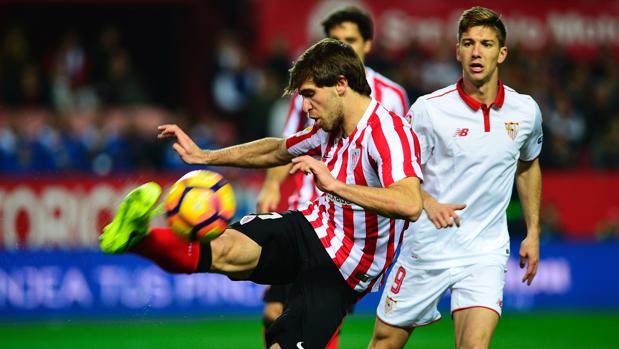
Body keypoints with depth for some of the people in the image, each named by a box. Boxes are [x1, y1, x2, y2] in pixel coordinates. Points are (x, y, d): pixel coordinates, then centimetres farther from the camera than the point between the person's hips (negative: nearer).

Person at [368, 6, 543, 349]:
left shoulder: (526, 111, 1)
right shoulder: (428, 109, -10)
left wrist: (533, 232, 18)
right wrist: (429, 203, -23)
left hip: (485, 252, 1)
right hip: (427, 246, -1)